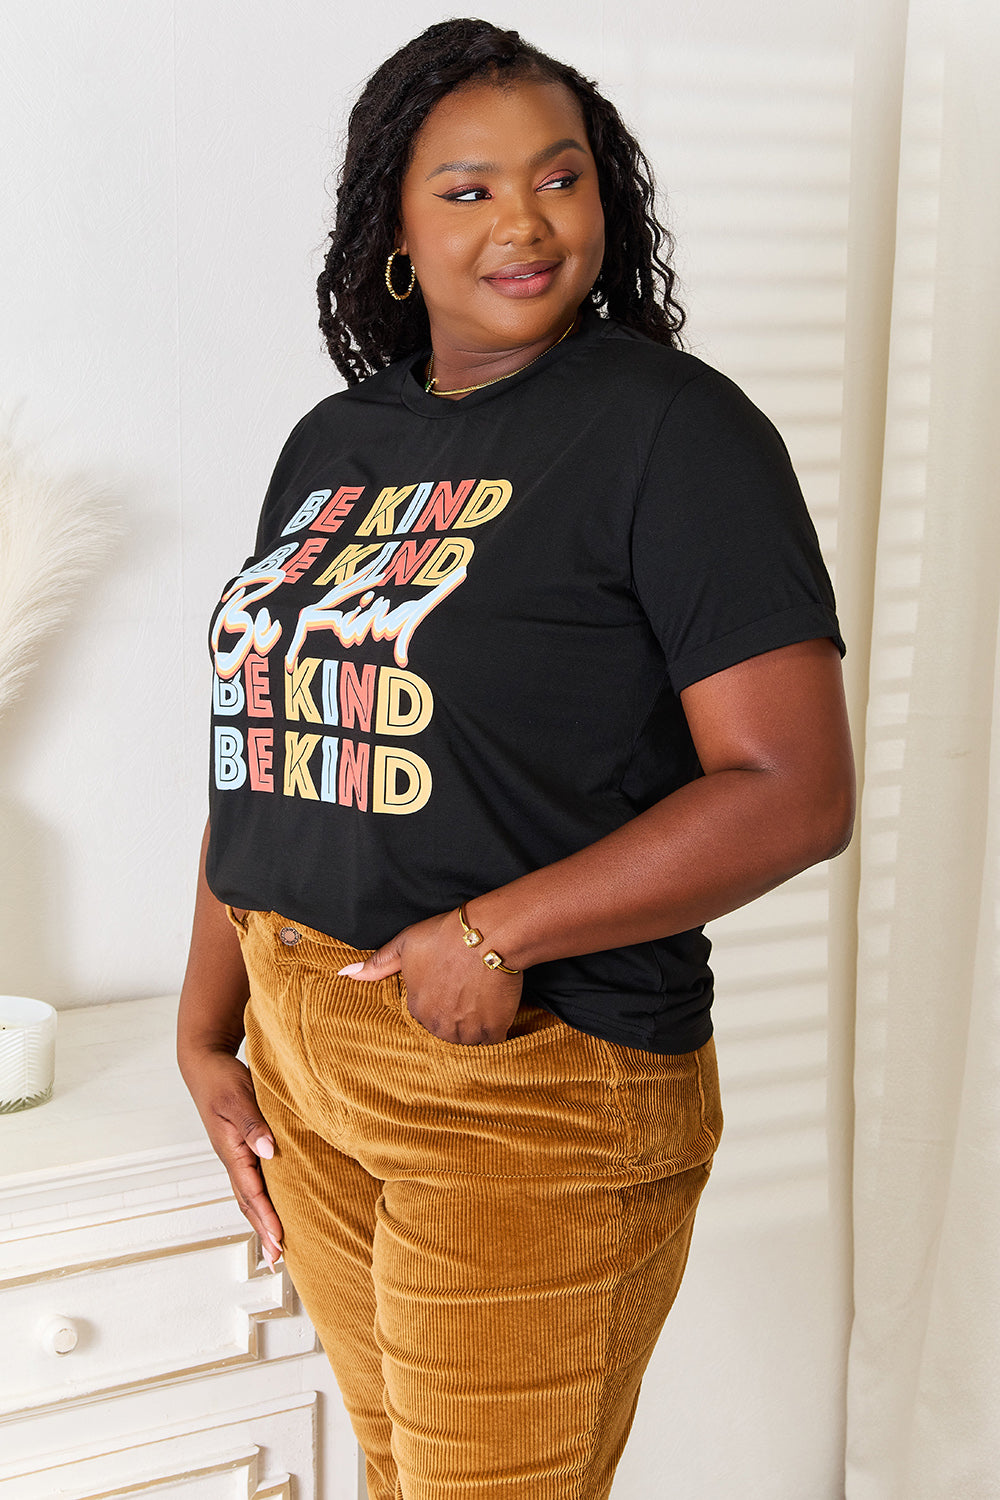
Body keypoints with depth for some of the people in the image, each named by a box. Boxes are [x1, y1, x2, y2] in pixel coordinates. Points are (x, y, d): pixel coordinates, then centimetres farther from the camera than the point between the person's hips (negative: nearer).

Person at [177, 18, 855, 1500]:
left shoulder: (669, 427, -11)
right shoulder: (333, 441, 9)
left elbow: (797, 791, -18)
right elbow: (264, 759, 13)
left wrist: (499, 936, -21)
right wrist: (206, 1035, 10)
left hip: (533, 1094, -6)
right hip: (304, 1069, 6)